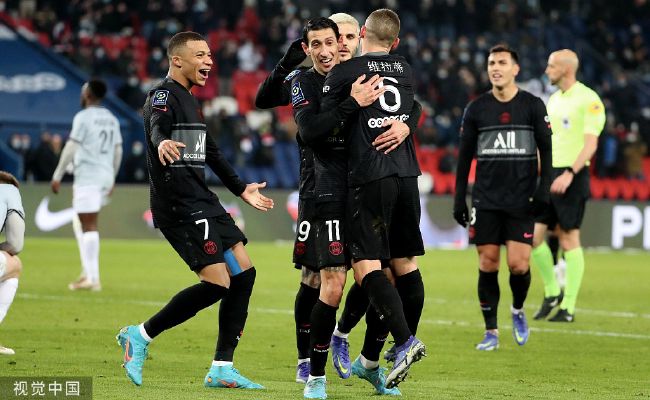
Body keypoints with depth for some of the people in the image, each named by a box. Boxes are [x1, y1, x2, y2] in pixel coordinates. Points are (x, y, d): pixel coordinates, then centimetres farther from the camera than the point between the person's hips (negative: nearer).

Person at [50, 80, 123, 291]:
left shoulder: (83, 117, -8)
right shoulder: (111, 119, 15)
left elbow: (71, 148, -11)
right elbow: (118, 151, 17)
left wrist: (57, 176, -6)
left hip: (88, 176, -8)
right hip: (106, 176, 8)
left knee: (88, 226, -8)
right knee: (80, 223, 20)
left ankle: (92, 278, -12)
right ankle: (88, 271, 13)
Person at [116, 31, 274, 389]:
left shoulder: (187, 99, 21)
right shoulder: (163, 95, -8)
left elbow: (210, 152, 33)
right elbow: (157, 127, -31)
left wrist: (242, 190, 40)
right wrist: (162, 143, -55)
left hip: (202, 202, 10)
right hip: (179, 206, -10)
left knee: (244, 273, 5)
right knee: (217, 283, -15)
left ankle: (221, 369, 8)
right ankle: (140, 336, -4)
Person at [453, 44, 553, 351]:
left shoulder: (533, 106, 2)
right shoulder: (476, 108, 6)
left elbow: (546, 150, 4)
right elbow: (465, 155, 10)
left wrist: (544, 188, -7)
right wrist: (459, 199, 6)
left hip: (521, 200, -1)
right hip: (485, 199, 1)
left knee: (518, 264, -10)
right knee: (487, 264, -1)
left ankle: (518, 310, 20)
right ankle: (491, 332, 9)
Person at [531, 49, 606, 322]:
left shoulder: (588, 100, -9)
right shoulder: (554, 100, 16)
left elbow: (590, 144, -16)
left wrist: (569, 174, -25)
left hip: (572, 177, -7)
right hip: (548, 176, 7)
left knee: (569, 240, -4)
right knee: (533, 235, 0)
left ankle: (568, 307, 1)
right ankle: (551, 293, 16)